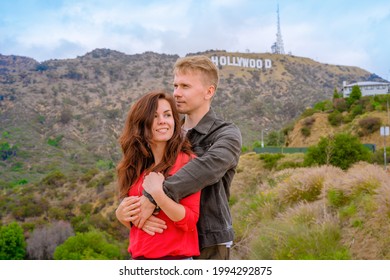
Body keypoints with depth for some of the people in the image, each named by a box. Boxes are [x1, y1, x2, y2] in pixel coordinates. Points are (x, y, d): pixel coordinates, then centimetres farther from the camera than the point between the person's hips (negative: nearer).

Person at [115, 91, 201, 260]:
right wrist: (121, 214, -4)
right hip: (139, 257, 5)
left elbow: (189, 221, -13)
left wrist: (157, 194, -22)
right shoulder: (135, 165, 6)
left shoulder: (187, 161, -9)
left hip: (175, 257, -5)